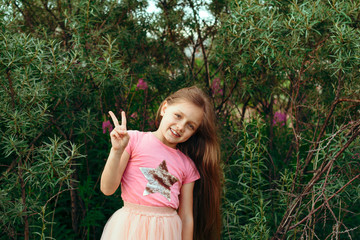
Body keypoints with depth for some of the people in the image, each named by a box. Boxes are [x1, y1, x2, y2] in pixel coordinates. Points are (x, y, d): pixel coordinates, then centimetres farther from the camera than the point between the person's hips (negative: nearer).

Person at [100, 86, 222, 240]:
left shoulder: (188, 166, 5)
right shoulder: (134, 140, -3)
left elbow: (186, 217, 9)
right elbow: (107, 189, -7)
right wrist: (117, 151, -18)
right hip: (131, 227, -2)